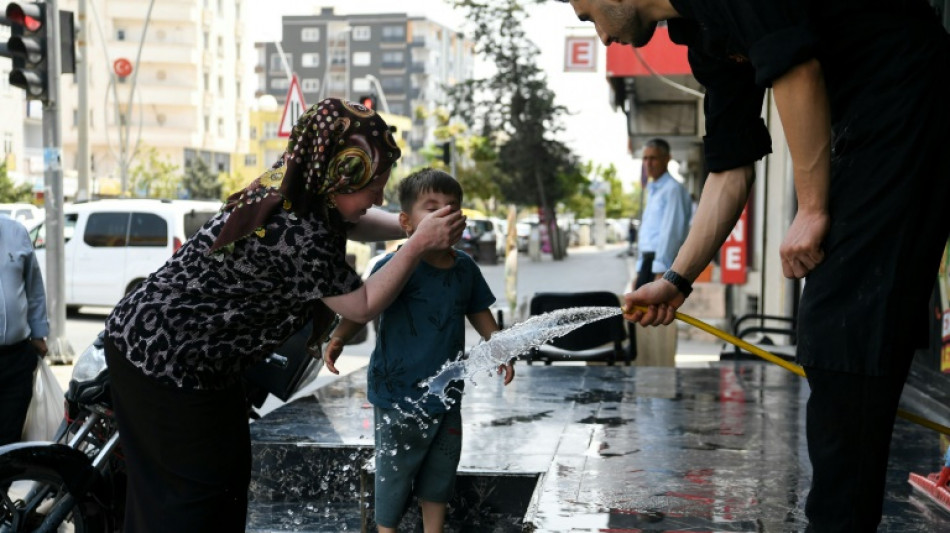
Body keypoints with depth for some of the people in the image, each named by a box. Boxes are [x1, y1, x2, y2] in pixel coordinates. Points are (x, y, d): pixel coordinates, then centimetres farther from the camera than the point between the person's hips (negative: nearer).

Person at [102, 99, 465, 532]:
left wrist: (413, 226, 5)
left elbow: (350, 223, 17)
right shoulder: (302, 238, -30)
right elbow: (363, 306, -16)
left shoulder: (291, 182, -2)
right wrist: (418, 246, -16)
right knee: (194, 495, 4)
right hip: (167, 360, -10)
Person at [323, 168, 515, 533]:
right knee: (395, 472, 5)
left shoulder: (465, 267, 1)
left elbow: (478, 311, 16)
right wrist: (339, 338, -31)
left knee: (441, 470, 18)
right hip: (399, 391, -6)